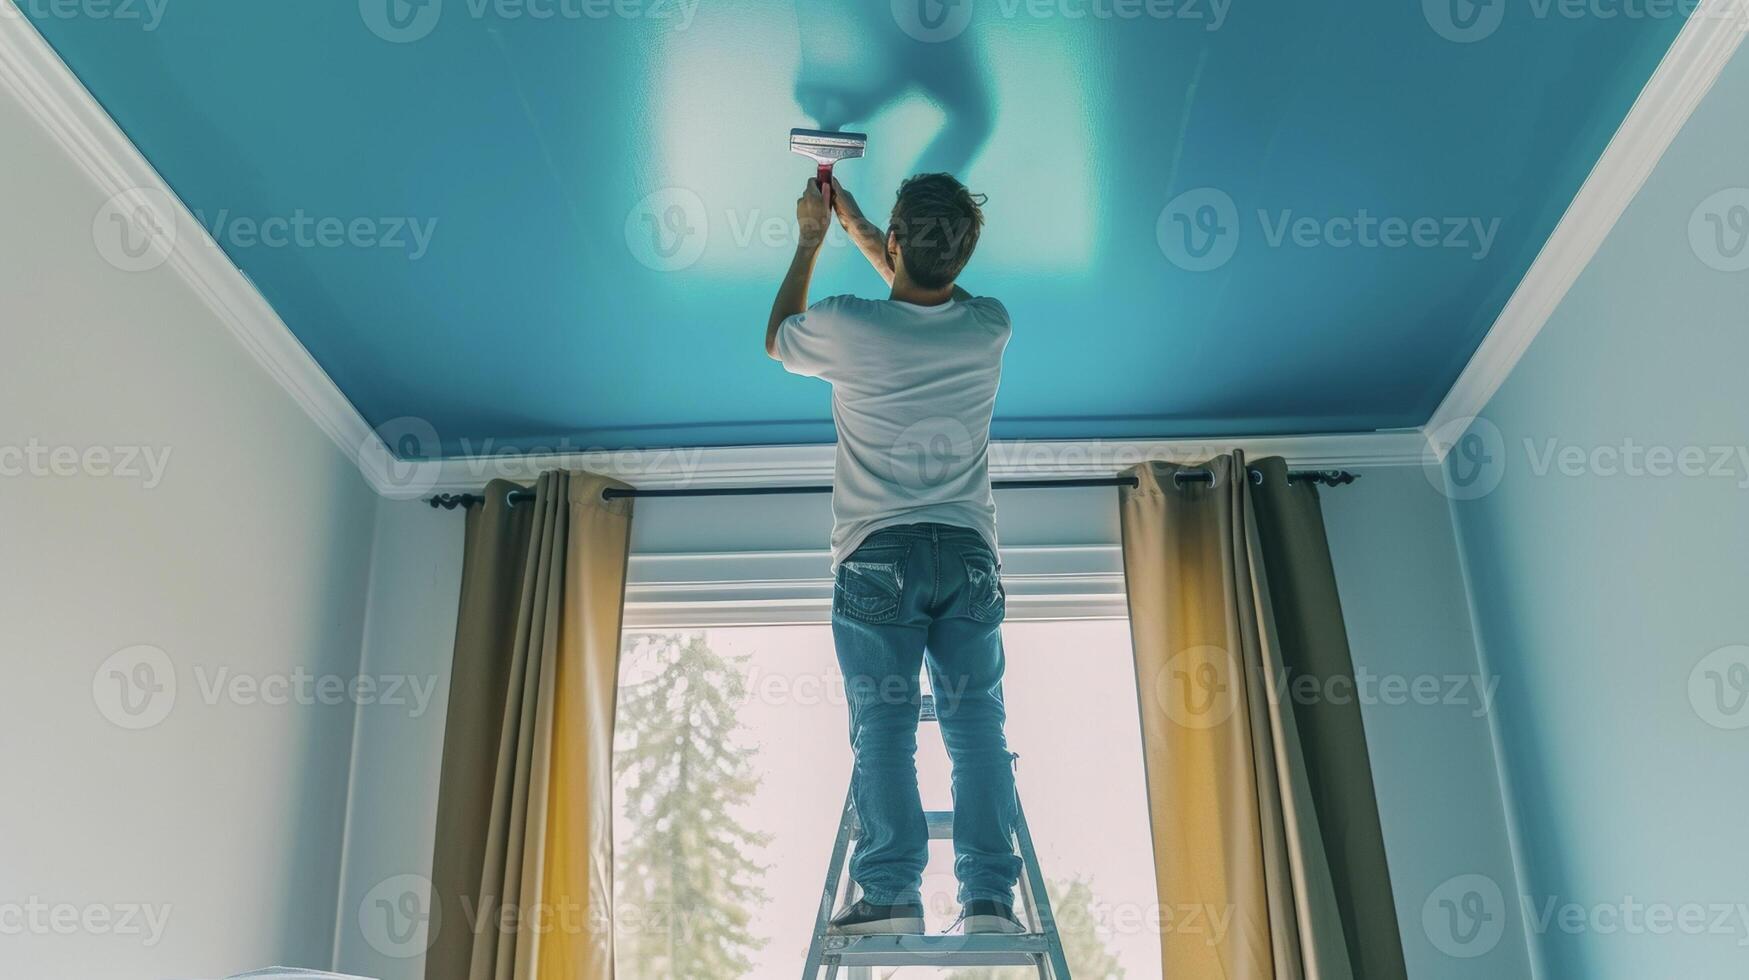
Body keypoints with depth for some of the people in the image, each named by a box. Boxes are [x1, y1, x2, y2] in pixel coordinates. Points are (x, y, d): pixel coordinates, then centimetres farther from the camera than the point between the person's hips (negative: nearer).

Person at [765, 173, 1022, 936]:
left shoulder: (849, 327, -6)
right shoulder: (988, 327, 5)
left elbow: (777, 339, 18)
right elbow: (926, 290, 29)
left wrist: (811, 238, 28)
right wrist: (853, 223, 39)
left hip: (878, 555, -2)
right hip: (969, 553, 3)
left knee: (883, 724, -3)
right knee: (977, 724, 1)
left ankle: (892, 895, -9)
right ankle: (989, 899, -4)